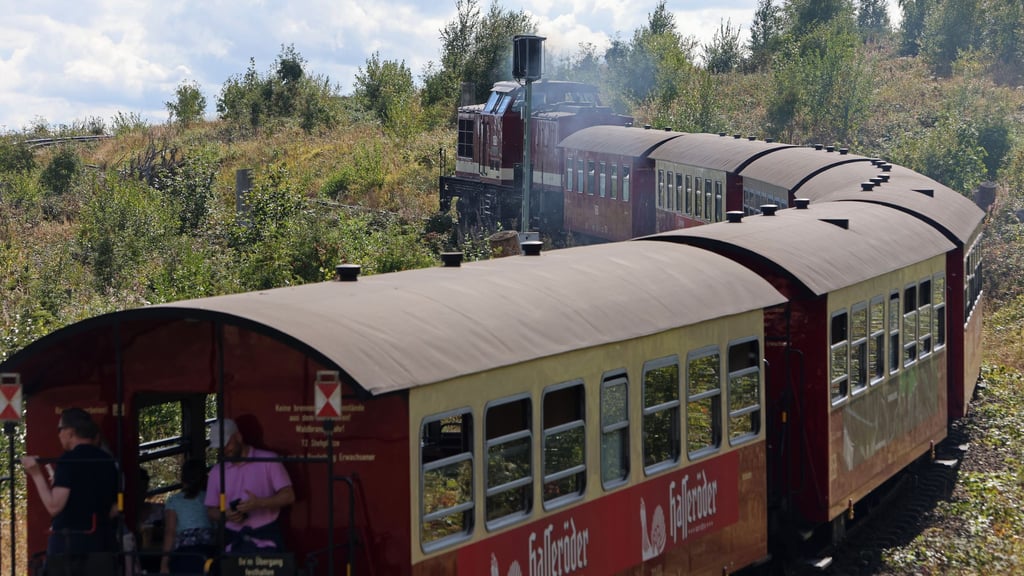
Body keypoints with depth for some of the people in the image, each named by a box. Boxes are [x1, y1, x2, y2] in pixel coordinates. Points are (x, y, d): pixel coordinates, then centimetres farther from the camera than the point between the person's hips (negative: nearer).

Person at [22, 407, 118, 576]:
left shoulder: (69, 460, -10)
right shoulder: (107, 462, 11)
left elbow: (53, 506, -16)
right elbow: (114, 510, 17)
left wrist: (36, 474, -9)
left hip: (68, 544, -6)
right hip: (101, 543, 6)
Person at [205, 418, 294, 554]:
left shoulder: (268, 460, 0)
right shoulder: (217, 471, 12)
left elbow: (288, 496, -3)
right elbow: (211, 511, 16)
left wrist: (259, 503, -18)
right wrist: (225, 515, -6)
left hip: (265, 539, -3)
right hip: (233, 541, 3)